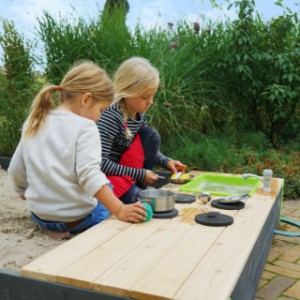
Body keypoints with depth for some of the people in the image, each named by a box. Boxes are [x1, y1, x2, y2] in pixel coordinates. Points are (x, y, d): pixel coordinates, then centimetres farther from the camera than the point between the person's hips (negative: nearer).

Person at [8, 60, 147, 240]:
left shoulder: (34, 124, 3)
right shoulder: (85, 127, -15)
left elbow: (16, 170, 10)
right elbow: (89, 175, -27)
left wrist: (25, 192, 28)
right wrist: (119, 210, -31)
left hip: (39, 215, 5)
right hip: (77, 219, -5)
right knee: (107, 187, 23)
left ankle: (49, 225, 12)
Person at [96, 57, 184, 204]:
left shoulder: (139, 116, -1)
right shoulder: (110, 117, -25)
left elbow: (146, 148, 15)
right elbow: (100, 162, -27)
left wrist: (166, 161, -3)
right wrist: (139, 174, -21)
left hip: (125, 174, 8)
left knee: (149, 135, -8)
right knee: (134, 196, -29)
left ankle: (138, 187, -4)